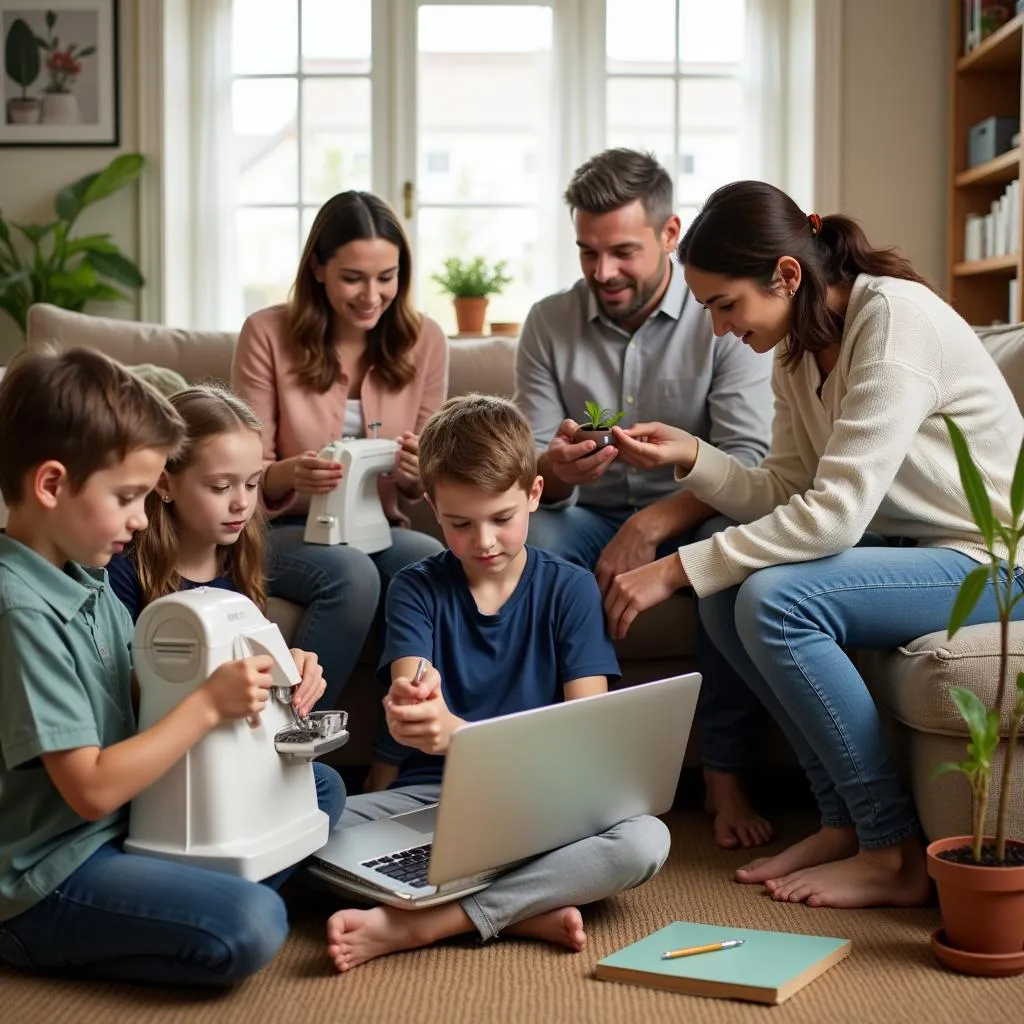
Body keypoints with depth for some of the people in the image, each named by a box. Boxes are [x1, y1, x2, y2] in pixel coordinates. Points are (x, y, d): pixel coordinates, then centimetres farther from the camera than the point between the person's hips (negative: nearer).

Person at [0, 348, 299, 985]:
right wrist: (209, 705, -21)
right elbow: (91, 789, -25)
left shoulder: (89, 577, 3)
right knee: (252, 929, -26)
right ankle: (52, 947, -6)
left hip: (121, 823, 9)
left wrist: (261, 673, -10)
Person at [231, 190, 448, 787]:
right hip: (285, 530, -2)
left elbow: (419, 486, 5)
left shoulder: (424, 341, 1)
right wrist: (291, 473, -29)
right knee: (351, 574, -35)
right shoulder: (269, 334, -7)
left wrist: (417, 471, -20)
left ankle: (392, 778, -22)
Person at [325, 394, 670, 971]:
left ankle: (414, 926, -31)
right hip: (434, 793, 1)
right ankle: (522, 911, -27)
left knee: (644, 841, -32)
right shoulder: (417, 589, 5)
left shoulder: (570, 589, 2)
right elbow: (411, 691, -13)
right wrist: (410, 704, -42)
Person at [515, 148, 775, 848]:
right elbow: (531, 471, 0)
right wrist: (553, 471, -27)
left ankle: (726, 777, -22)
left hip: (694, 516, -2)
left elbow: (749, 460, -15)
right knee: (524, 544, -31)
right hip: (592, 515, 2)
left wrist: (650, 526, -28)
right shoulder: (550, 324, 2)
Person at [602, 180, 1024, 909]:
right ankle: (845, 820, 2)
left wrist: (677, 570, -27)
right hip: (913, 546, 9)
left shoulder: (894, 319, -22)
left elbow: (834, 513, -29)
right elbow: (788, 495, 3)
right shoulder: (800, 349, 4)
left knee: (775, 600, -25)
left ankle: (896, 854, -13)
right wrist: (690, 456, -13)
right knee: (728, 598, -7)